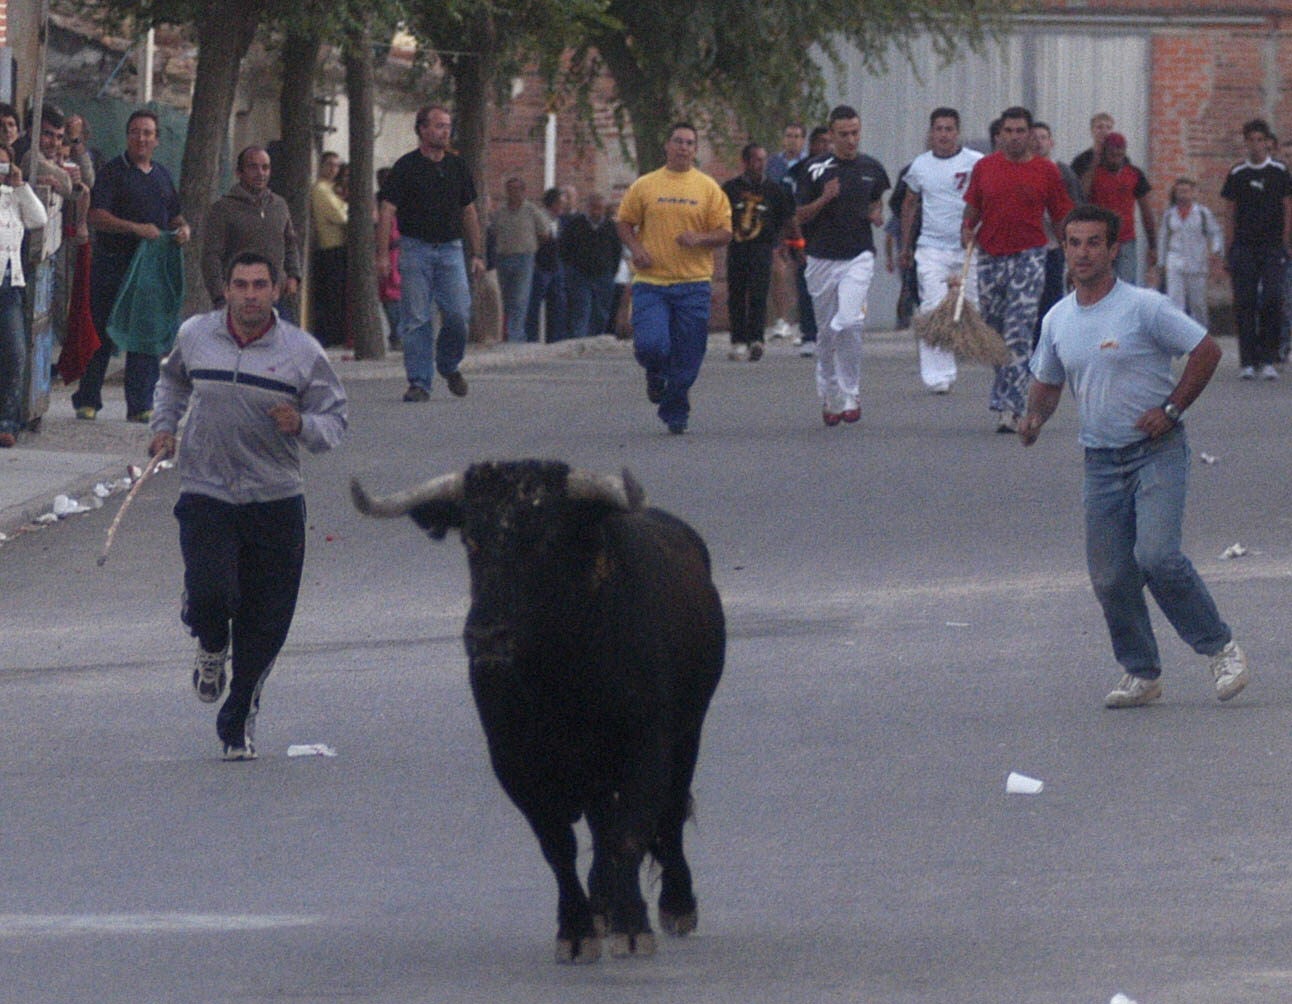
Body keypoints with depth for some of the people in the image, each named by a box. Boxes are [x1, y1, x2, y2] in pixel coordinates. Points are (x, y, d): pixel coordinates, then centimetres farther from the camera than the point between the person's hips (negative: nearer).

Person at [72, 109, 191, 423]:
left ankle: (140, 405, 5)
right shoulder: (113, 171, -3)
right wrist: (136, 229, -23)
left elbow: (174, 216, 26)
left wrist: (183, 229, 2)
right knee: (101, 336, -1)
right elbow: (97, 216, -13)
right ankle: (87, 400, 8)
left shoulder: (162, 175, 17)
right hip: (113, 264, -5)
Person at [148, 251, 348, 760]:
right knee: (210, 594, -20)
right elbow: (173, 380, 26)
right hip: (205, 494, 0)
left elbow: (334, 421, 3)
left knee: (265, 623, 1)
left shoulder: (303, 352, -2)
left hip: (276, 502, 0)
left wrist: (302, 425, -17)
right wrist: (164, 426, 12)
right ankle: (211, 647, 18)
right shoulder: (194, 336, 4)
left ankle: (239, 722, 20)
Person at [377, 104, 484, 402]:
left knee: (459, 314, -7)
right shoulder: (407, 167, -3)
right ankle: (419, 382, 1)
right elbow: (387, 211, -6)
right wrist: (382, 254, -15)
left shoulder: (457, 166, 11)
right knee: (416, 320, -4)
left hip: (451, 248, 3)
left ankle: (449, 365, 18)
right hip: (415, 248, -3)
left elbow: (469, 213, 18)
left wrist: (477, 254, 14)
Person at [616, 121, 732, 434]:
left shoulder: (708, 188, 5)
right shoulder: (644, 186, 6)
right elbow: (624, 222, 12)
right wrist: (636, 249, -6)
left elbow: (725, 233, 5)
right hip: (651, 282, 0)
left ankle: (675, 412, 18)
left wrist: (699, 239, -15)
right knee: (650, 344, -14)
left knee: (687, 357, 1)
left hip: (693, 283, 0)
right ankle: (655, 373, 22)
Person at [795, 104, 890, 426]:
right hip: (822, 258, 1)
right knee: (826, 331, 8)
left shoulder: (872, 168, 7)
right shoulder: (816, 169, -1)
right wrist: (824, 199, -16)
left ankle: (851, 396, -10)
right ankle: (830, 397, 22)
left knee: (849, 322, -19)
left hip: (859, 256, -1)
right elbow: (801, 215, 1)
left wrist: (878, 216, 1)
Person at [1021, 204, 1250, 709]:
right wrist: (1035, 417, 0)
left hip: (1156, 451, -6)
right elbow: (1047, 381, 22)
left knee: (1156, 556, -20)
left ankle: (1221, 648, -4)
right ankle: (1141, 673, 15)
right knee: (1110, 576, 1)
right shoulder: (1058, 320, 9)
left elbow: (1206, 351, -6)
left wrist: (1170, 409, -11)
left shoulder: (1144, 307, -9)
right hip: (1101, 459, 6)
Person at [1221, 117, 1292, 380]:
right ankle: (1248, 361, 2)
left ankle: (1268, 360, -3)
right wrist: (1228, 251, 5)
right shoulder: (1237, 174, 8)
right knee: (1244, 303, -2)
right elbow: (1230, 215, 10)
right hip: (1243, 247, 2)